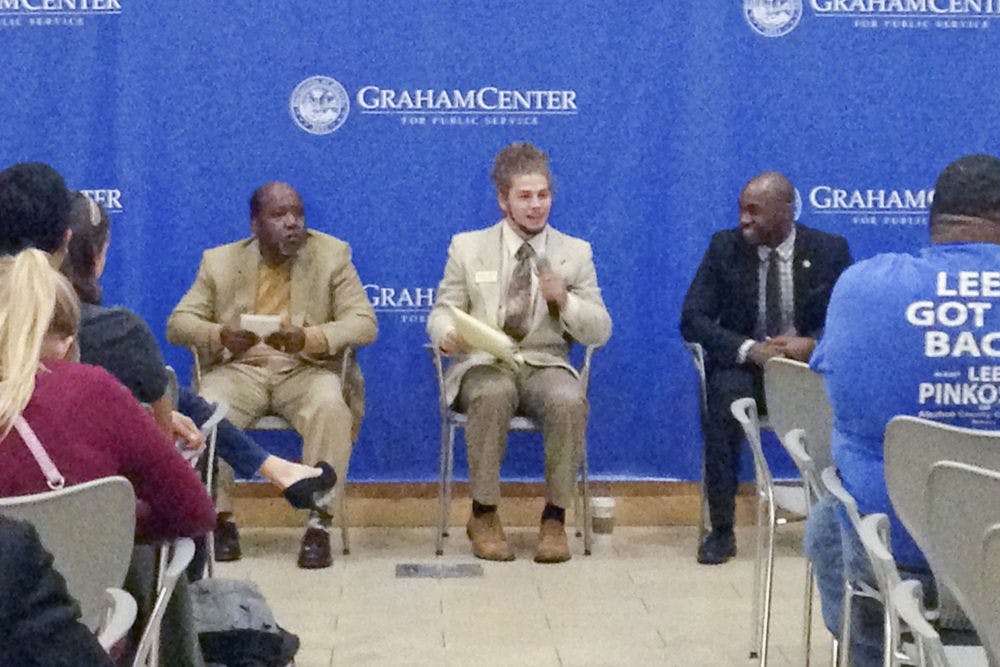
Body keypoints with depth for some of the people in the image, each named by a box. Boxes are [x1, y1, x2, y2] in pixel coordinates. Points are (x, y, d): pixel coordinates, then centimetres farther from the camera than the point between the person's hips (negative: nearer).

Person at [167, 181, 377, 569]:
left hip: (305, 369, -1)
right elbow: (178, 323, 3)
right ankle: (218, 518, -14)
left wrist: (306, 338, -23)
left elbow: (364, 323, -4)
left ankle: (319, 524, -26)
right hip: (240, 369, 1)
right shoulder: (220, 262, 9)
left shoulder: (332, 255, 5)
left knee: (329, 408, -34)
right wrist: (221, 336, -20)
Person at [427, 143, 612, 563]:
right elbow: (442, 311, 8)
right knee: (494, 395, -37)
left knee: (570, 401, -34)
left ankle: (555, 517, -18)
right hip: (483, 365, -1)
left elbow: (600, 333, 6)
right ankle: (484, 515, -21)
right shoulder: (468, 247, 11)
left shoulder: (575, 252, 11)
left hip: (545, 365, 1)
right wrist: (447, 334, -17)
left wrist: (564, 300, -14)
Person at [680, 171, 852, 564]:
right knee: (723, 400, -34)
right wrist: (749, 349, -18)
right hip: (744, 365, 0)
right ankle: (721, 530, -25)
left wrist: (812, 344, -22)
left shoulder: (830, 251, 3)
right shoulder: (724, 248, 4)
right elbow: (692, 319, -2)